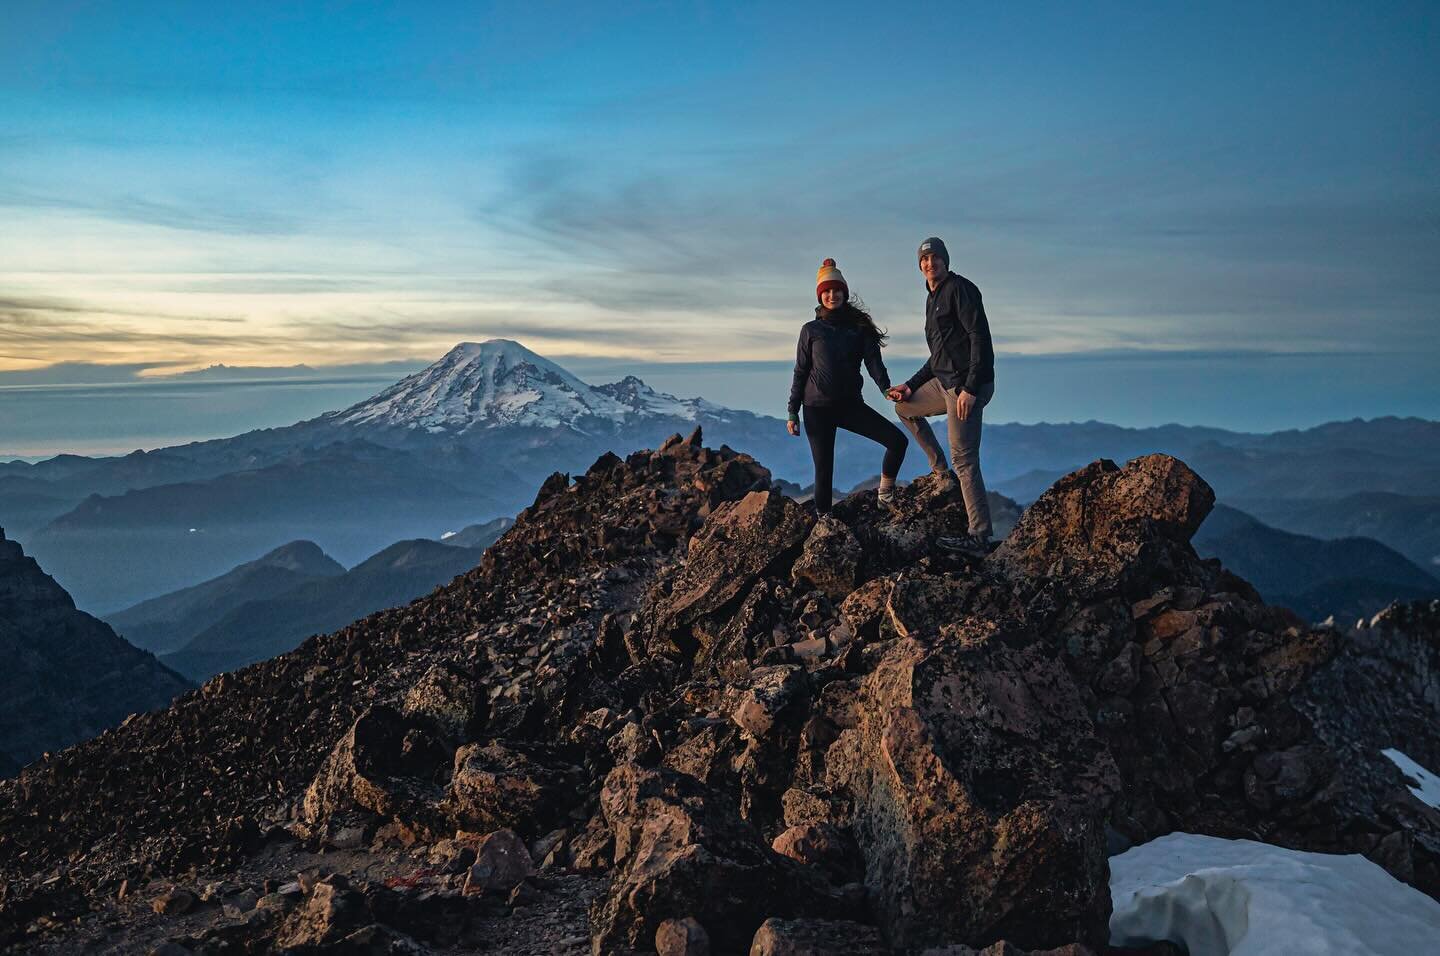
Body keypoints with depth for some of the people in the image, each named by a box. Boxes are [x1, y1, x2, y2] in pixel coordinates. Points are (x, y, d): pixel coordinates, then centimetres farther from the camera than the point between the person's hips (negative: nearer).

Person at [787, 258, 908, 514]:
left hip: (850, 404, 2)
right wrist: (793, 413, 0)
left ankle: (885, 493, 8)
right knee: (824, 470, -4)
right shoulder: (811, 330, 3)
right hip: (817, 408, -2)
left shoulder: (859, 327, 6)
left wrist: (886, 388, -25)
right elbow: (800, 372, 4)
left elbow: (873, 361, -5)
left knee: (898, 440, -11)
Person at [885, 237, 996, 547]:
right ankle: (942, 474, 22)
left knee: (964, 460, -11)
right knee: (905, 407, 25)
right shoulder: (933, 299, 19)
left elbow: (980, 337, -18)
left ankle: (980, 536, -8)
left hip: (967, 386, -10)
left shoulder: (960, 289, -9)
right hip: (944, 382, 10)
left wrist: (970, 388, -25)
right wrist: (911, 385, 21)